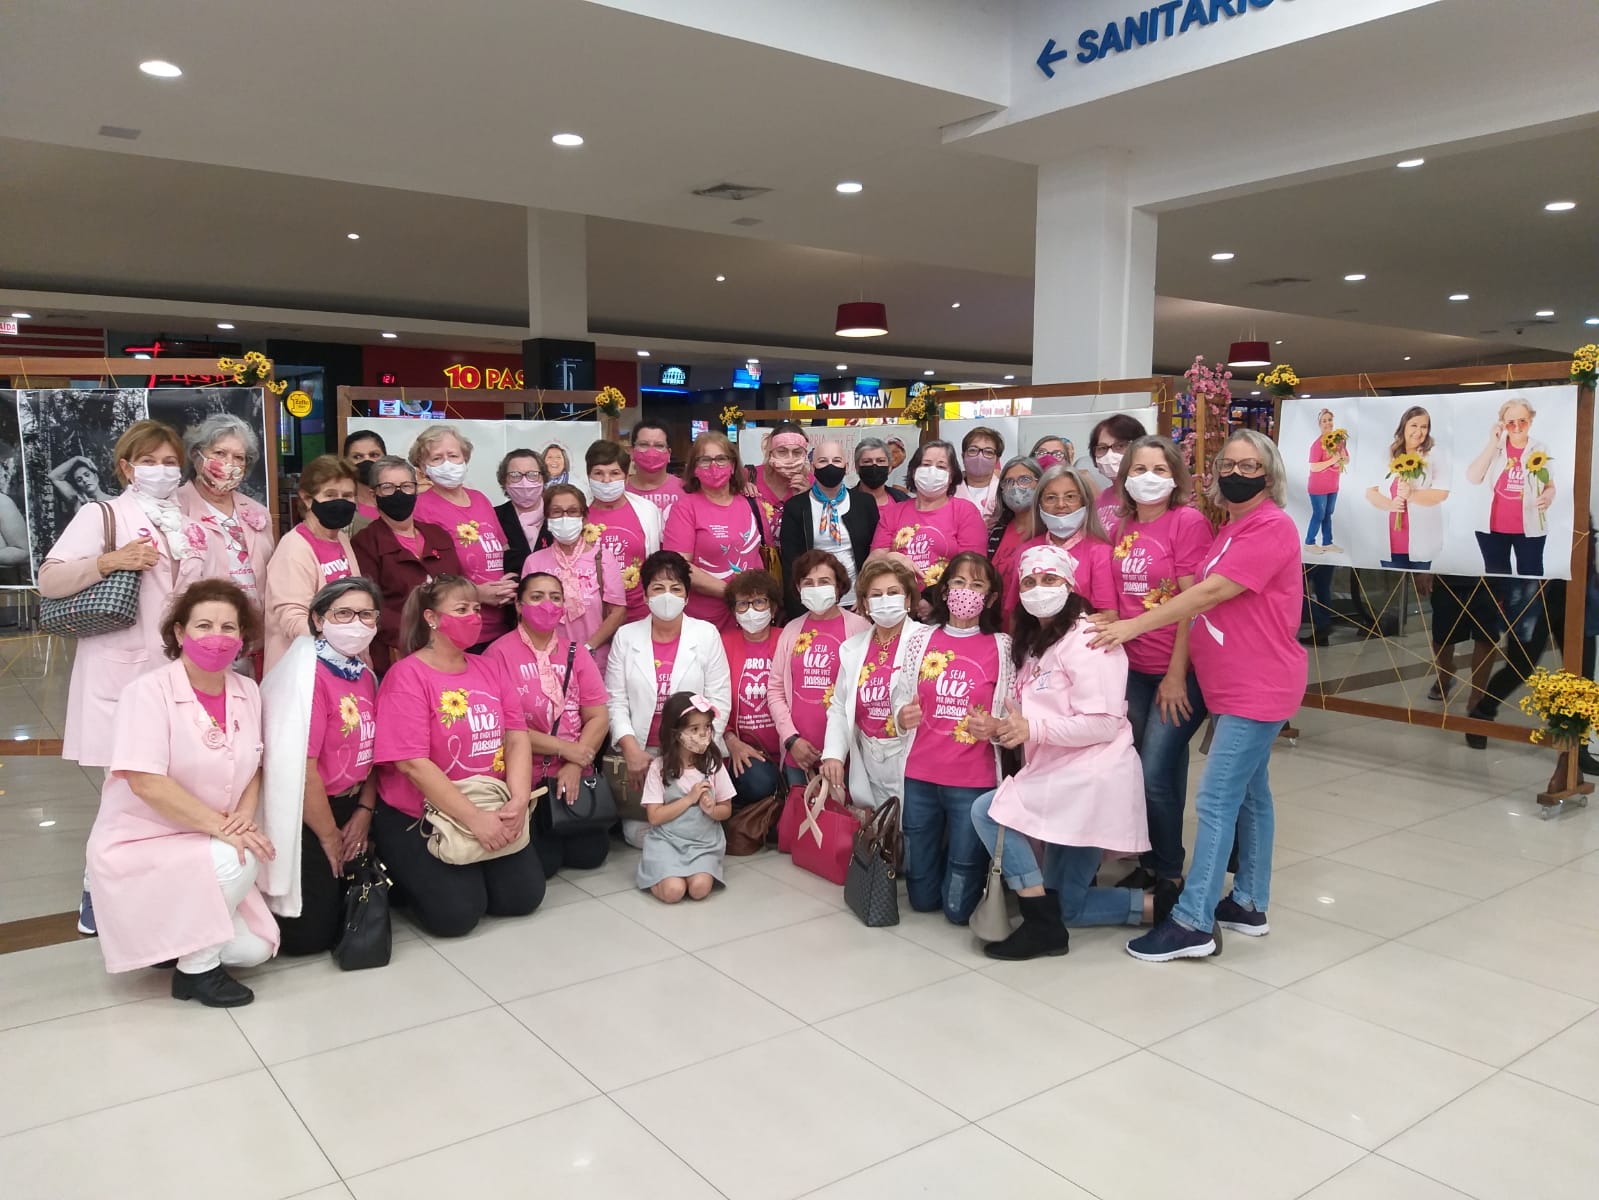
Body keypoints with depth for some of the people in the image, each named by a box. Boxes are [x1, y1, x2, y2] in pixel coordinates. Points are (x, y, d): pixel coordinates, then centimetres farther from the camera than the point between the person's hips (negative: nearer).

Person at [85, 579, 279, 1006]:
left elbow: (253, 767, 7)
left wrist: (245, 815, -14)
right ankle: (196, 967, -9)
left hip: (209, 851, 6)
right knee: (236, 861, -32)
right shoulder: (150, 690, -17)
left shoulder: (247, 692, 1)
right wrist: (221, 826, -27)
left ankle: (173, 934, 19)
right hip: (138, 846, -6)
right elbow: (146, 782, -24)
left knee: (255, 949, -7)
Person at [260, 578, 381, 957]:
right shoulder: (306, 673, -20)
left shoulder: (364, 674, 7)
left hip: (349, 808, 8)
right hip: (304, 818, -8)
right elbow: (300, 766, -22)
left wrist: (364, 812, -2)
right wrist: (329, 836, -13)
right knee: (311, 933, -4)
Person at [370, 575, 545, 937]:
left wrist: (519, 801, -17)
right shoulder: (407, 676, -13)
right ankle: (408, 877, 15)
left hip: (493, 813, 6)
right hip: (418, 818, -6)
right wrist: (473, 819, -24)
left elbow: (517, 736, 0)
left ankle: (469, 873, 26)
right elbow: (413, 763, -21)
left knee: (524, 896, -2)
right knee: (457, 912, -16)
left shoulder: (489, 669, 8)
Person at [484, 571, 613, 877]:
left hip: (574, 775, 4)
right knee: (542, 862, -11)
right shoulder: (499, 654, -9)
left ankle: (552, 837, 27)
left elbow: (598, 717, 2)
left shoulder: (576, 653, 7)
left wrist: (574, 767, -12)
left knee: (591, 853, -3)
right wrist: (562, 748, -16)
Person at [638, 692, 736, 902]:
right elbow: (655, 817, -8)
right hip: (667, 840, -2)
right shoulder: (659, 768, -6)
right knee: (673, 891, -25)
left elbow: (726, 810, 9)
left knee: (700, 888, -25)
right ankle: (651, 864, 5)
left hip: (705, 842, 2)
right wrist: (689, 799, -15)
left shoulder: (713, 764, 1)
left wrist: (712, 810, -14)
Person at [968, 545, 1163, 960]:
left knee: (986, 811, -17)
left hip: (1091, 778, -10)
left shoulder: (1085, 639, -11)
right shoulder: (1033, 644, 18)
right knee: (1065, 906, 9)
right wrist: (999, 728, 1)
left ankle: (1044, 925, -10)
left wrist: (1033, 729, -24)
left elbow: (1104, 723, -19)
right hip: (1060, 776, 10)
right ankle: (1161, 904, 16)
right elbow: (1032, 725, 21)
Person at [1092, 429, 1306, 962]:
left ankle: (1194, 922, -4)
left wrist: (1134, 625, -23)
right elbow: (1207, 597, 14)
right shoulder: (1230, 529, 14)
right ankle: (1249, 904, 27)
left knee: (1216, 800, -9)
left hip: (1258, 689, -10)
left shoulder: (1272, 527, -16)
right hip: (1234, 687, 10)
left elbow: (1212, 591, -23)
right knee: (1249, 793, 16)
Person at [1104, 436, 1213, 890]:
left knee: (1156, 773, -7)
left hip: (1178, 670, -6)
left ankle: (1167, 873, 13)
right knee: (1135, 769, 10)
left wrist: (1176, 674, -13)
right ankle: (1150, 863, 27)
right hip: (1134, 668, 6)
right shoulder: (1121, 527, 9)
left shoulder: (1189, 521, -9)